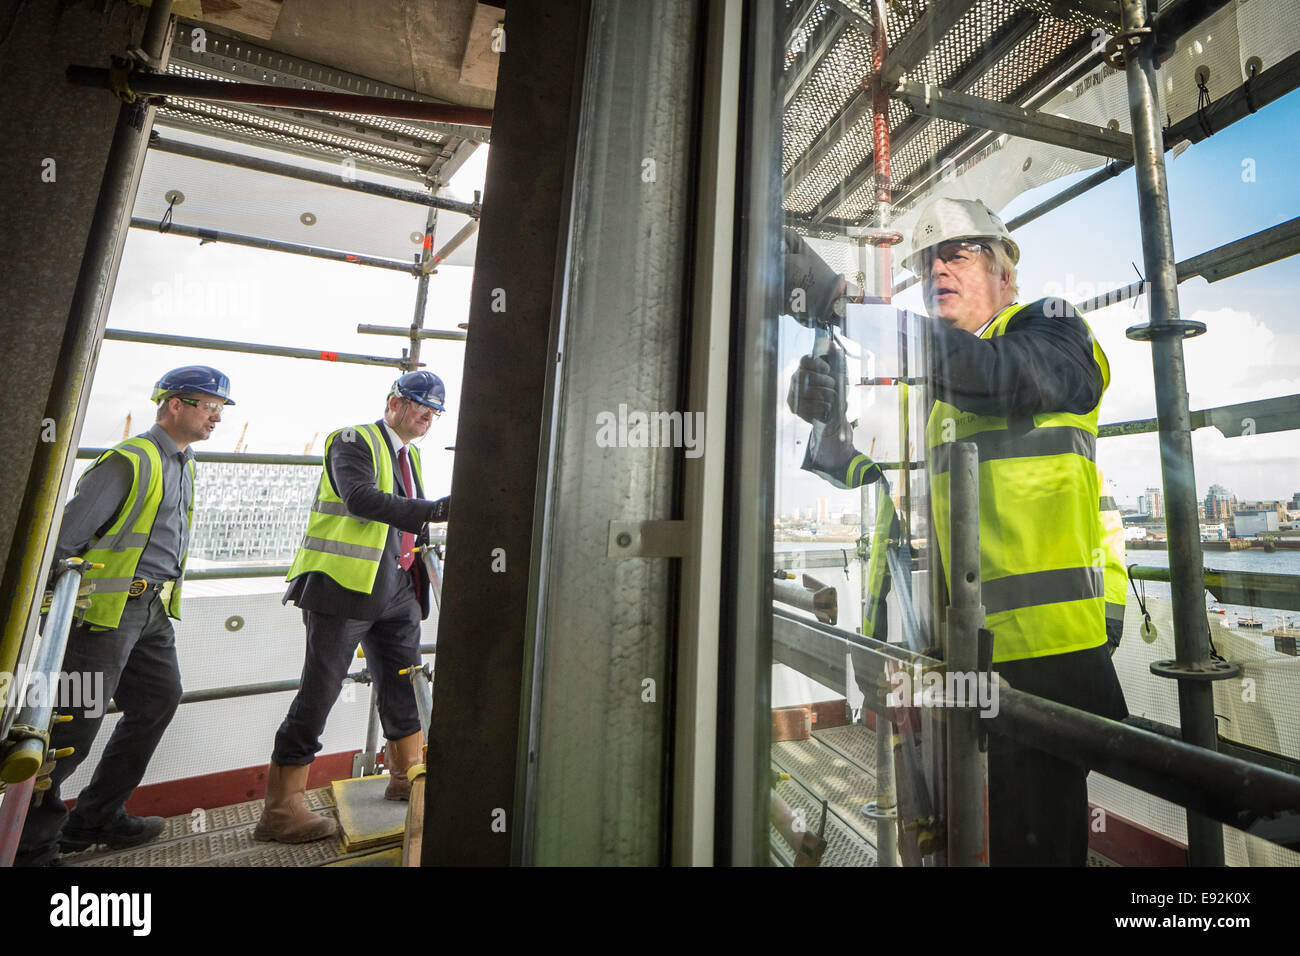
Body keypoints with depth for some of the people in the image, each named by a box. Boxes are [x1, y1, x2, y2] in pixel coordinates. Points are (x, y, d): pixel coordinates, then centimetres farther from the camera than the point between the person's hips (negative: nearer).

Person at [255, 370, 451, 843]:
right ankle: (280, 808, 17)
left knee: (404, 682, 15)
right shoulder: (353, 441, -7)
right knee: (319, 691, 0)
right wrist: (434, 510, -34)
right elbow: (360, 498, -26)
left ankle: (406, 776, 33)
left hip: (396, 590, 8)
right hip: (345, 587, -8)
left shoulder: (409, 454, 18)